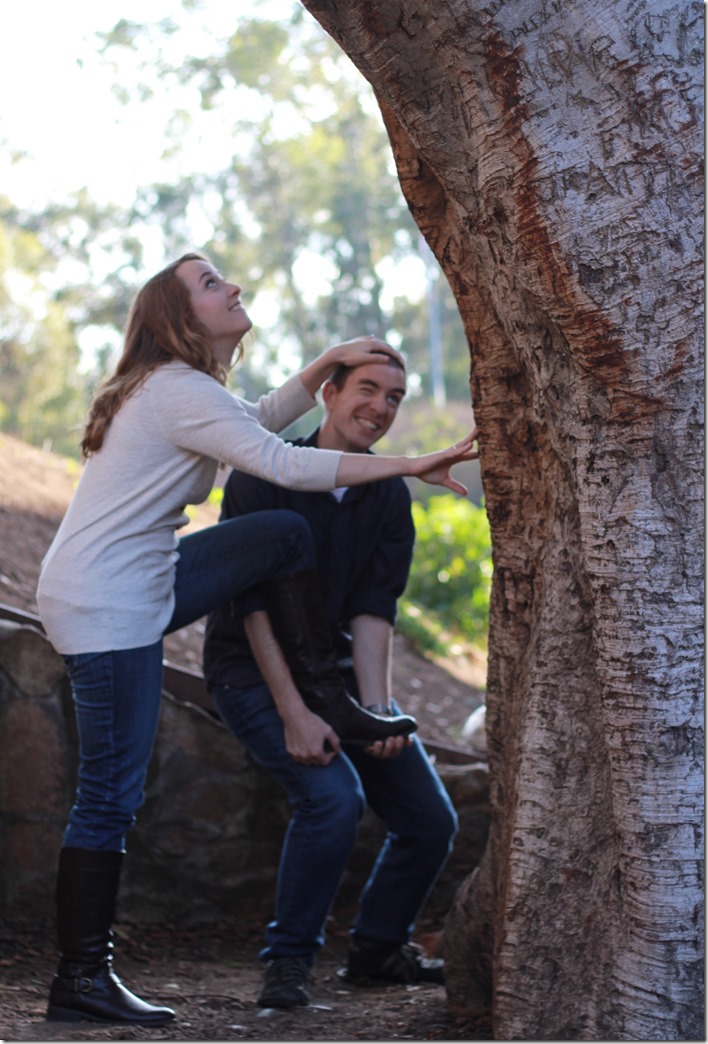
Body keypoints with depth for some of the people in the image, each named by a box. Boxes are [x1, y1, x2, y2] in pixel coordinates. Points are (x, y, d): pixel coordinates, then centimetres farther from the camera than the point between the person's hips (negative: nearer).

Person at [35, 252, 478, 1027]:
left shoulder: (172, 388, 15)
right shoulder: (181, 392, -16)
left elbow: (264, 419, 30)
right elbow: (286, 464, -24)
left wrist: (327, 361, 15)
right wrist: (412, 466, -22)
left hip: (135, 591, 10)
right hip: (105, 609, -10)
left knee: (284, 535, 9)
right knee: (111, 796, -7)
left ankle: (325, 696, 11)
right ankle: (80, 979, 0)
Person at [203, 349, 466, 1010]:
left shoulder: (389, 498, -1)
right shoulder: (265, 475, -17)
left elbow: (373, 611, -9)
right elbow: (252, 601, -21)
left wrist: (376, 707, -25)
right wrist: (293, 711, -29)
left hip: (336, 666, 6)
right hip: (253, 670, -6)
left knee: (430, 820, 2)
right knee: (332, 796, -29)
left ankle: (376, 948, 25)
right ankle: (288, 960, -12)